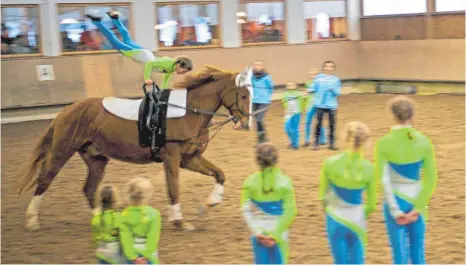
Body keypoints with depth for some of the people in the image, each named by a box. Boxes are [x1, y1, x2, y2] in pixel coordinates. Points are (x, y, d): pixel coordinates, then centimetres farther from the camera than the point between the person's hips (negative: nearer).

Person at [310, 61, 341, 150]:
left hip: (332, 105, 1)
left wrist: (333, 90, -22)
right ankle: (316, 143, 9)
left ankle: (332, 143, 13)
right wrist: (310, 90, -18)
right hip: (320, 105, -1)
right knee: (319, 124, 0)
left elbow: (338, 92, -2)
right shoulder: (318, 78, 2)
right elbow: (313, 88, 4)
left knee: (332, 124, 3)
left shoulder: (336, 79, 3)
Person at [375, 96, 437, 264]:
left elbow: (384, 180, -13)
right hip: (416, 201, 2)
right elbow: (431, 178, -5)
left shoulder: (384, 143, -11)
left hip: (395, 201, -2)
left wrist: (395, 211, -9)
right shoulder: (423, 141, -3)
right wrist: (418, 207, -5)